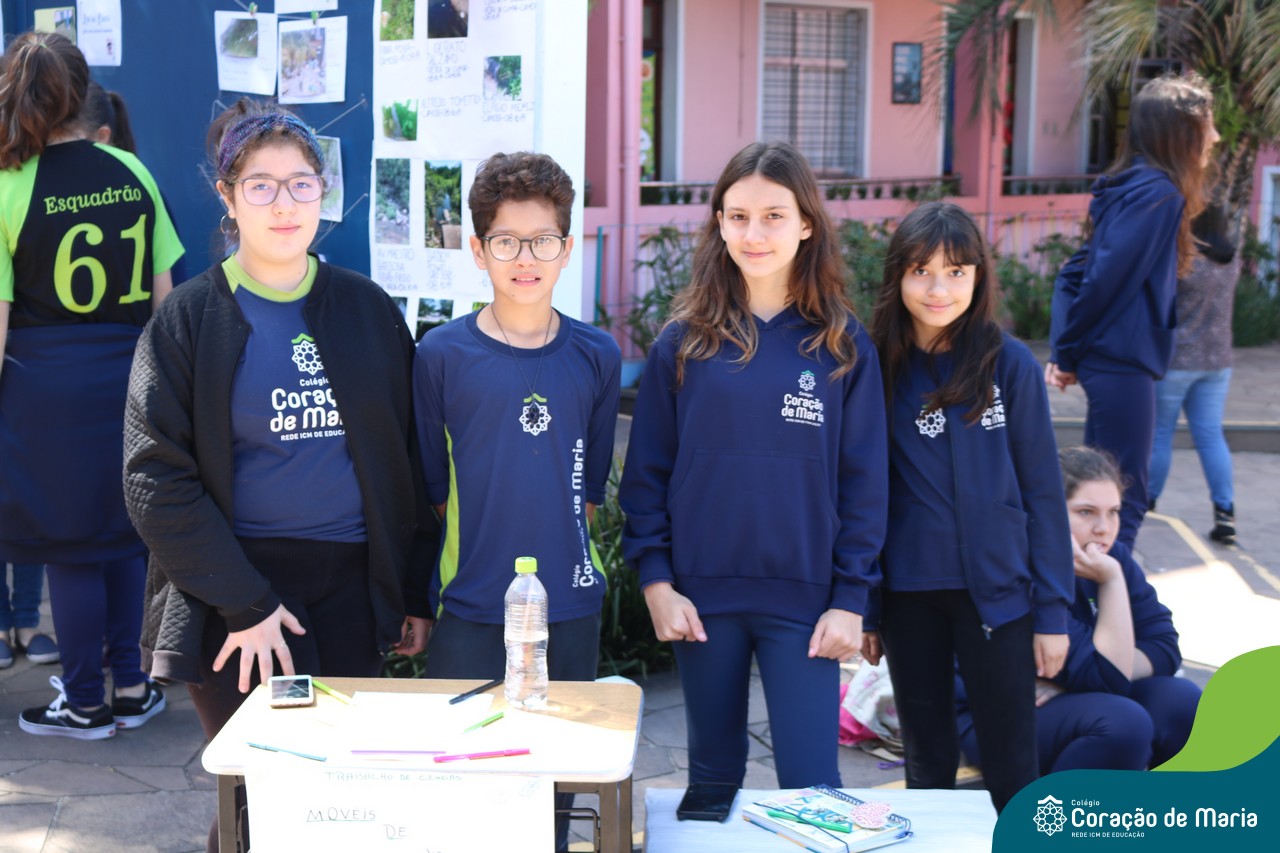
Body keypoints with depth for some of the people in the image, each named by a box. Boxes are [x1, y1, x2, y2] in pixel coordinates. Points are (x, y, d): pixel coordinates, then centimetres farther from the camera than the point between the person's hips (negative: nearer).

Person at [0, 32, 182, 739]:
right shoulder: (132, 172, 2)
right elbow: (162, 292, 5)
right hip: (130, 375, 4)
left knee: (69, 545, 6)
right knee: (122, 529, 17)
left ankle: (85, 704, 18)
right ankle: (129, 686, 24)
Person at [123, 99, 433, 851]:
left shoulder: (367, 309, 6)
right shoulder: (189, 319, -2)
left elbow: (409, 461, 10)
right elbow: (157, 478, -7)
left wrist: (415, 593, 7)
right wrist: (244, 605, -12)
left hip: (352, 592, 3)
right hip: (236, 600, -3)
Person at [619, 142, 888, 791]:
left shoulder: (842, 345, 0)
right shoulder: (685, 342, 1)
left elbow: (862, 479, 0)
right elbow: (647, 470, 3)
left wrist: (850, 598, -4)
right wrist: (655, 579, -4)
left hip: (804, 598, -1)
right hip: (703, 595, 1)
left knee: (811, 786, -2)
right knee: (714, 771, 16)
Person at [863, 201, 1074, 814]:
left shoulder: (1010, 363, -4)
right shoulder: (879, 368, 1)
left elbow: (1041, 490, -2)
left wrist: (1052, 610, -5)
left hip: (996, 594, -2)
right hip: (907, 596, 2)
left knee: (1011, 768, 5)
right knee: (926, 763, 14)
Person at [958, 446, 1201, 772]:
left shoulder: (1112, 557, -3)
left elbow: (1164, 646, -6)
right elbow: (1109, 678, -27)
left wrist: (1074, 680, -21)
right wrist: (1112, 581, -32)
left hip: (1073, 697, 7)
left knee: (1182, 701, -17)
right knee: (1122, 722, -32)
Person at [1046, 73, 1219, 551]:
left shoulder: (1132, 188, 15)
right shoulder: (1159, 193, -14)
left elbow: (1076, 273, 13)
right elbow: (1107, 276, -20)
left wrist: (1065, 352, 6)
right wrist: (1068, 354, -10)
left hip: (1108, 362, 9)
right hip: (1122, 361, -9)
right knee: (1123, 500, -4)